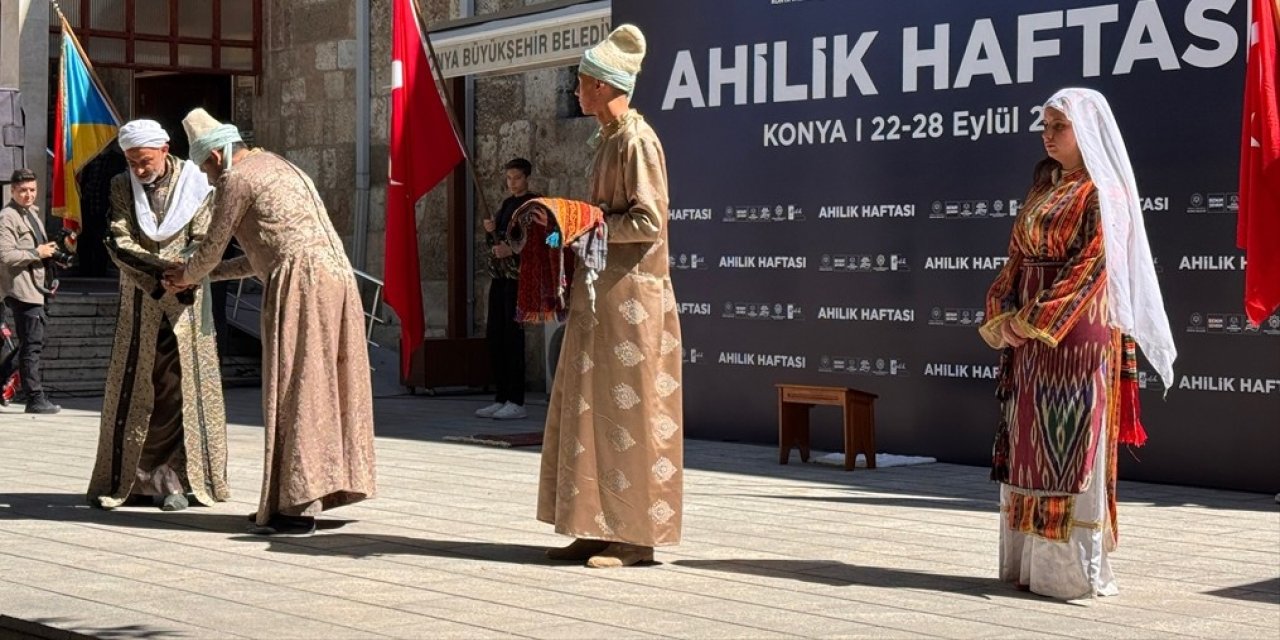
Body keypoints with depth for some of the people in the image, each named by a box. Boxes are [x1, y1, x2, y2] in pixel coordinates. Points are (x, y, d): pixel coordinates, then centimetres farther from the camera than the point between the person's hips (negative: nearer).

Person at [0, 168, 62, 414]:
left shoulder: (32, 212, 19)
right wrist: (37, 252, -17)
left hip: (36, 288, 10)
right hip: (22, 290, -10)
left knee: (34, 344, 14)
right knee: (31, 345, -10)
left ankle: (36, 396, 20)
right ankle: (36, 400, -9)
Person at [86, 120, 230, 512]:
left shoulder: (193, 184, -1)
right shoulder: (122, 187, 3)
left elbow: (204, 242, -4)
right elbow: (119, 242, -6)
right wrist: (163, 269, -21)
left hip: (185, 301, -1)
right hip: (139, 302, 2)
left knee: (182, 386, -4)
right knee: (130, 386, 3)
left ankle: (174, 478, -2)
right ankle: (121, 478, 10)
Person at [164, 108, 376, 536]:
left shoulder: (237, 180, -1)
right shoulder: (280, 168, 28)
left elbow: (212, 247, 5)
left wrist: (187, 276, 26)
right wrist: (208, 274, 34)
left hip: (300, 284, -9)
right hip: (336, 277, 9)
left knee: (294, 392, -6)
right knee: (318, 390, 11)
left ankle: (297, 508, -6)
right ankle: (309, 495, 16)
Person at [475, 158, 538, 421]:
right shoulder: (507, 204, 18)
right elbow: (492, 242, 21)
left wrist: (513, 249, -21)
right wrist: (490, 231, 0)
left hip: (518, 275, -8)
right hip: (499, 274, 8)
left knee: (513, 335, -10)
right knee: (494, 336, 6)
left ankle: (516, 402, -8)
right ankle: (502, 399, 12)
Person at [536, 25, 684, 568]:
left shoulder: (636, 141, -14)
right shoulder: (607, 140, 16)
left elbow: (649, 222, -19)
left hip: (631, 293, -10)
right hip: (601, 294, 10)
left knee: (628, 410, -6)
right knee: (592, 410, 9)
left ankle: (636, 537, 0)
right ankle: (599, 530, 15)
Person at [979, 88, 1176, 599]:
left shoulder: (1102, 193, -7)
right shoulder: (1043, 189, 17)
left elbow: (1091, 267, -16)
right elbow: (1017, 259, 14)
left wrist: (1035, 321, -19)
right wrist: (1004, 316, -1)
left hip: (1076, 335, -8)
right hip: (1028, 341, 8)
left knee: (1069, 446, -6)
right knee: (1028, 447, 8)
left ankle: (1074, 567, -1)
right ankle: (1032, 559, 14)